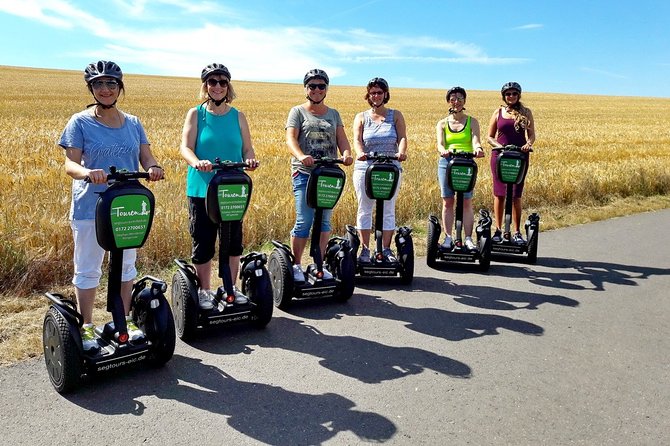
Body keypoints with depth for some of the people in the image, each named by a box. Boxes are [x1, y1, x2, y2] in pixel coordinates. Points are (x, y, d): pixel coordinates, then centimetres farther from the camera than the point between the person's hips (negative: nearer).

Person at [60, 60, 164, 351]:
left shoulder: (133, 123, 8)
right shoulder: (80, 122, -4)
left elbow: (146, 157, 2)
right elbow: (70, 164, -11)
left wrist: (153, 168, -22)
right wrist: (87, 172, -34)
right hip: (90, 207, -3)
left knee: (126, 266, 14)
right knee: (88, 269, 6)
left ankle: (124, 320, 29)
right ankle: (86, 327, 21)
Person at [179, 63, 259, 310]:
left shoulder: (238, 116, 9)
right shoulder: (196, 114, 2)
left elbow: (247, 148, 9)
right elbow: (185, 147, -6)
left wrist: (250, 159, -15)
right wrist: (196, 162, -28)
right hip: (202, 189, -2)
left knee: (233, 241, 8)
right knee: (203, 243, 3)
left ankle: (231, 287, 25)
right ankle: (205, 291, 19)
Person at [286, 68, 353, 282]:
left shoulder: (333, 114, 17)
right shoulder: (298, 112, 6)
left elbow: (342, 139, 6)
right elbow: (291, 139, -9)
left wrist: (347, 153, -18)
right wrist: (301, 156, -30)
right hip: (304, 173, -4)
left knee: (325, 221, 7)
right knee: (304, 222, -7)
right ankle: (296, 266, 7)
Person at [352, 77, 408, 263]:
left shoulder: (396, 116, 11)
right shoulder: (361, 117, 10)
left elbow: (402, 137, -2)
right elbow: (357, 140, -4)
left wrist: (401, 152, -24)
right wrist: (360, 153, -26)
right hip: (365, 168, 0)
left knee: (388, 210, 2)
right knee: (365, 209, 2)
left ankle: (386, 249, 10)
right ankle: (365, 249, 10)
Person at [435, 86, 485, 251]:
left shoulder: (472, 122, 9)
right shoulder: (442, 123, 12)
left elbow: (475, 141, -7)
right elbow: (440, 143, -4)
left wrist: (478, 149, -31)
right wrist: (443, 150, -28)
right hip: (446, 163, 1)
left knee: (466, 202, -3)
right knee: (448, 202, 2)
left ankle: (468, 239, 2)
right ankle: (448, 238, 8)